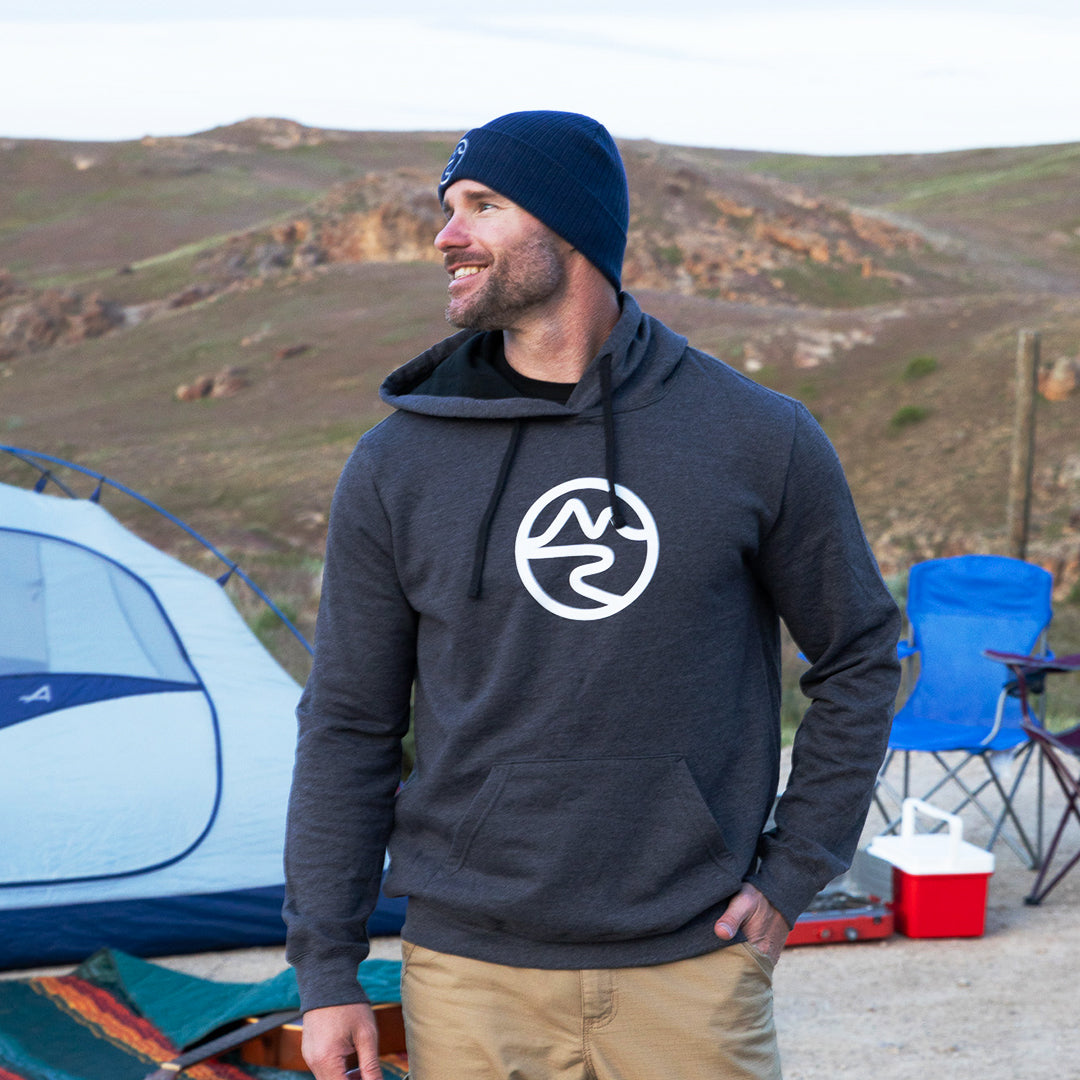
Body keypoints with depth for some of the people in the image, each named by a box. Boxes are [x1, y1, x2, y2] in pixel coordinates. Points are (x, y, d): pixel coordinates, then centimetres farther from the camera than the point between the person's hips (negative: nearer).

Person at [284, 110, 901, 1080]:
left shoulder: (759, 440, -3)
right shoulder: (398, 465, -1)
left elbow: (858, 657, 9)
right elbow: (349, 725, 3)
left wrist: (794, 877, 3)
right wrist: (326, 970, 1)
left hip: (691, 970, 0)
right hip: (471, 975, 1)